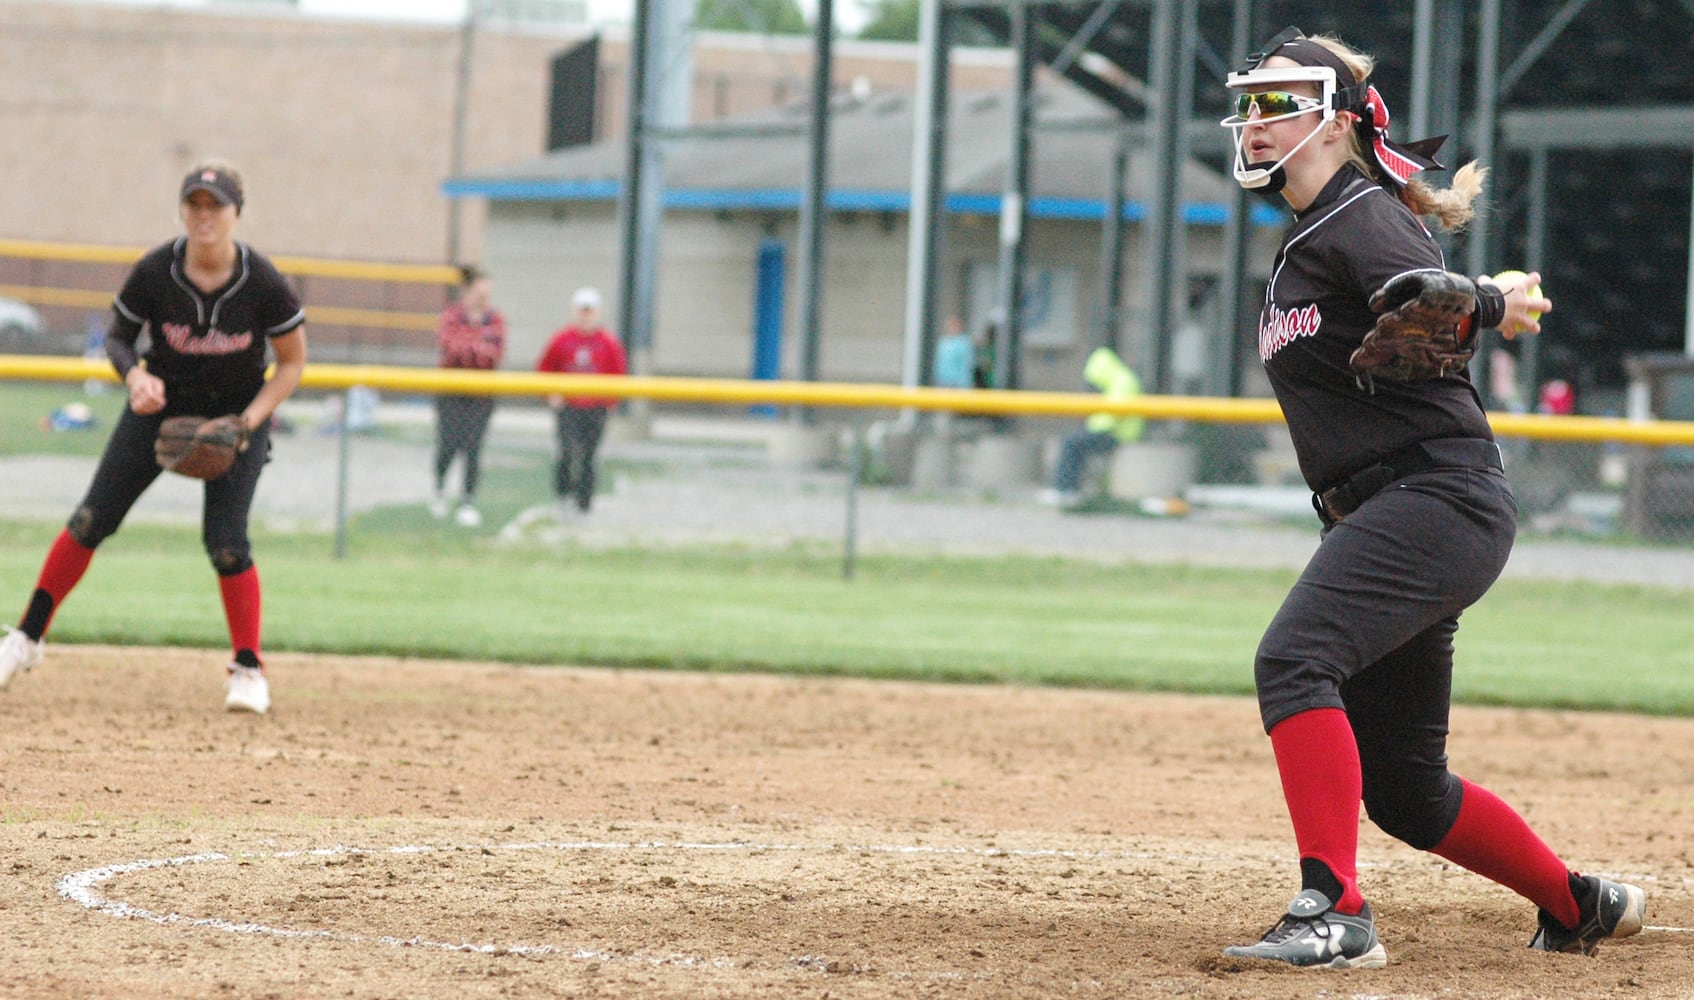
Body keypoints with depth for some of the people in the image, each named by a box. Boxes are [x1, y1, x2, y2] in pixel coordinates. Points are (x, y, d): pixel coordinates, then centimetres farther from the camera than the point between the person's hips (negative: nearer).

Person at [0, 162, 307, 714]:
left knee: (225, 542, -14)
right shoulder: (154, 272, -18)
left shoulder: (263, 284, -21)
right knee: (91, 519, -3)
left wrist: (247, 422, -19)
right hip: (160, 403, 2)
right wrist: (134, 376, -24)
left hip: (238, 414, -2)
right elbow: (118, 336, -2)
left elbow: (292, 362, -9)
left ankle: (249, 669, 2)